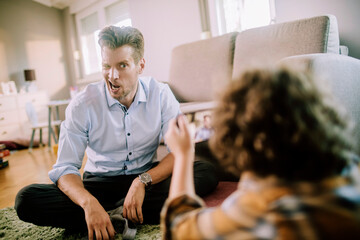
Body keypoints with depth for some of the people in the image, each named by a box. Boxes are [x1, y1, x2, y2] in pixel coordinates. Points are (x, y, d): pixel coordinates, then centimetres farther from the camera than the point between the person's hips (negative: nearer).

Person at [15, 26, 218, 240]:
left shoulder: (160, 94, -10)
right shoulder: (82, 105, -12)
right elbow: (65, 168, -15)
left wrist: (143, 181, -29)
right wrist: (89, 202, -36)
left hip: (149, 177, 1)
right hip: (99, 183, 0)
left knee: (207, 172, -27)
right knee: (26, 199, -23)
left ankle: (114, 214, -25)